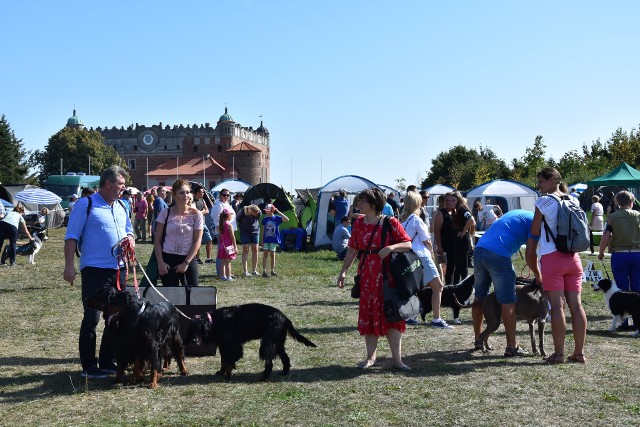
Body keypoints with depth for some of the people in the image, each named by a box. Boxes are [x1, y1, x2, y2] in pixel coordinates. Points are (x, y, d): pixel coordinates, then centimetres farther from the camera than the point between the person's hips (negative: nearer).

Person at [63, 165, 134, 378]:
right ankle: (89, 366, 6)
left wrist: (130, 239, 1)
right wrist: (69, 266, -14)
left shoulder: (121, 207, 14)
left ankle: (107, 361, 23)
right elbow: (71, 237, -8)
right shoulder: (85, 204, -6)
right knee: (92, 318, -3)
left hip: (119, 269, 7)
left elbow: (129, 231, 25)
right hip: (95, 270, -7)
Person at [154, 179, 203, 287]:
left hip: (188, 259, 0)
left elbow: (197, 241, -3)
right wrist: (160, 262, -6)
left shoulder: (196, 214, -1)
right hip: (168, 259, 0)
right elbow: (157, 240, 2)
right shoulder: (166, 213, 1)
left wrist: (186, 263, -9)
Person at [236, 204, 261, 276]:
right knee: (245, 250, -5)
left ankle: (254, 270, 5)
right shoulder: (242, 212, -24)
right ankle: (245, 270, -4)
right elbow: (237, 220, -4)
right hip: (244, 232, -2)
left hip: (255, 231, 2)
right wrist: (241, 227, 1)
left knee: (255, 250, -2)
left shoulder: (258, 212, -16)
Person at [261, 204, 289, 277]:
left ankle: (272, 271, 16)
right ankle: (264, 271, -1)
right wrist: (262, 241, 9)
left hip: (273, 240, -2)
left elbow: (287, 219, -19)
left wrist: (278, 212, -19)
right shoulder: (264, 219, 3)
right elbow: (263, 230, 10)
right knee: (265, 254, -2)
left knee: (272, 255, 4)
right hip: (266, 240, 2)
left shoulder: (276, 218, -5)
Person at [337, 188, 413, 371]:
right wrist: (343, 271, 5)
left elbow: (408, 244, -6)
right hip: (367, 276, 4)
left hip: (388, 276, -3)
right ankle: (371, 356, 21)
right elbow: (352, 249, 10)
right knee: (368, 315, 7)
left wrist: (391, 247, -23)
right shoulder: (359, 223, 6)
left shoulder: (390, 222, -6)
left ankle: (397, 359, 6)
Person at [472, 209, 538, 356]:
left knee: (479, 297, 17)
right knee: (508, 302, -1)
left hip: (479, 249, 9)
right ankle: (511, 347, 2)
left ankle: (478, 340, 27)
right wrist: (538, 277, 9)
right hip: (497, 255, -8)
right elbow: (530, 255, -4)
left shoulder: (517, 213, 29)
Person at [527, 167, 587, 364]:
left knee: (557, 305, -4)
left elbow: (534, 232, 0)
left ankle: (559, 353, -2)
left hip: (552, 258, -6)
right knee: (576, 304, 5)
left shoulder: (544, 201, -4)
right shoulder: (573, 201, 12)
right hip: (573, 257, 6)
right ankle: (579, 352, 9)